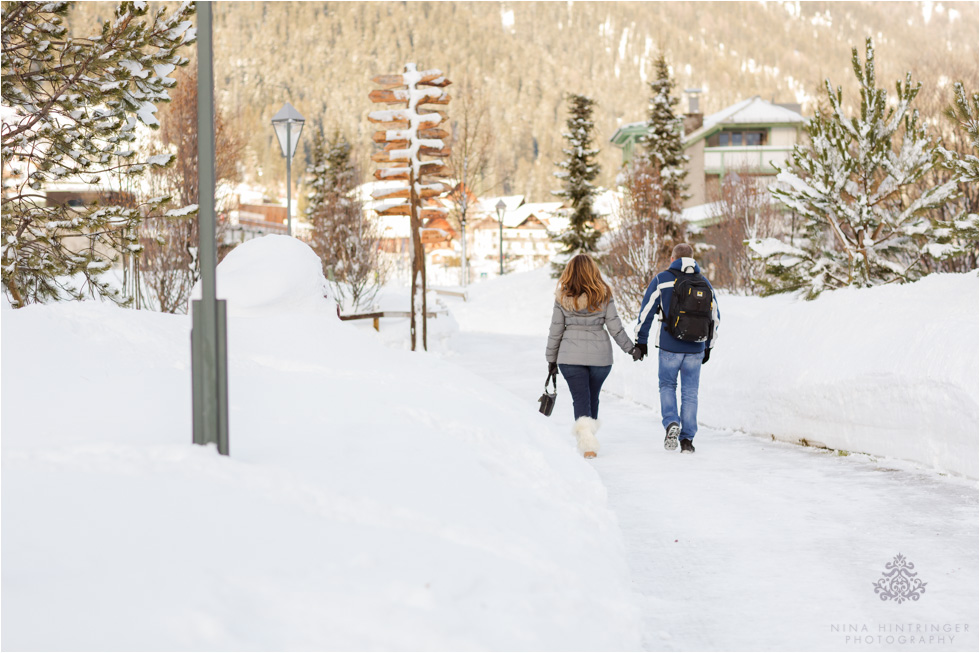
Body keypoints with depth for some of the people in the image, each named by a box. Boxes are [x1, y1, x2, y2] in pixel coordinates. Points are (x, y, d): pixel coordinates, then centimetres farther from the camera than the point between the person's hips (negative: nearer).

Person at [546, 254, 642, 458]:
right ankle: (589, 437, 25)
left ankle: (587, 442, -20)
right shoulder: (603, 296, -4)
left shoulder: (563, 298, -2)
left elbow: (555, 331, 2)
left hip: (570, 356, -1)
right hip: (600, 355, 1)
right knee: (593, 397, 17)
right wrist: (631, 348, 6)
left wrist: (551, 359, 11)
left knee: (580, 398, -1)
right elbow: (615, 327, -4)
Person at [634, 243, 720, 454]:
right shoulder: (705, 284, 10)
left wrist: (641, 341, 5)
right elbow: (715, 318, 16)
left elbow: (646, 312, -2)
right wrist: (708, 346, 24)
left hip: (670, 347, -2)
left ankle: (671, 423, -8)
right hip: (696, 349, 2)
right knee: (690, 393, 9)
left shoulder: (662, 280, -1)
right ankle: (687, 440, 7)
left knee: (667, 386, 15)